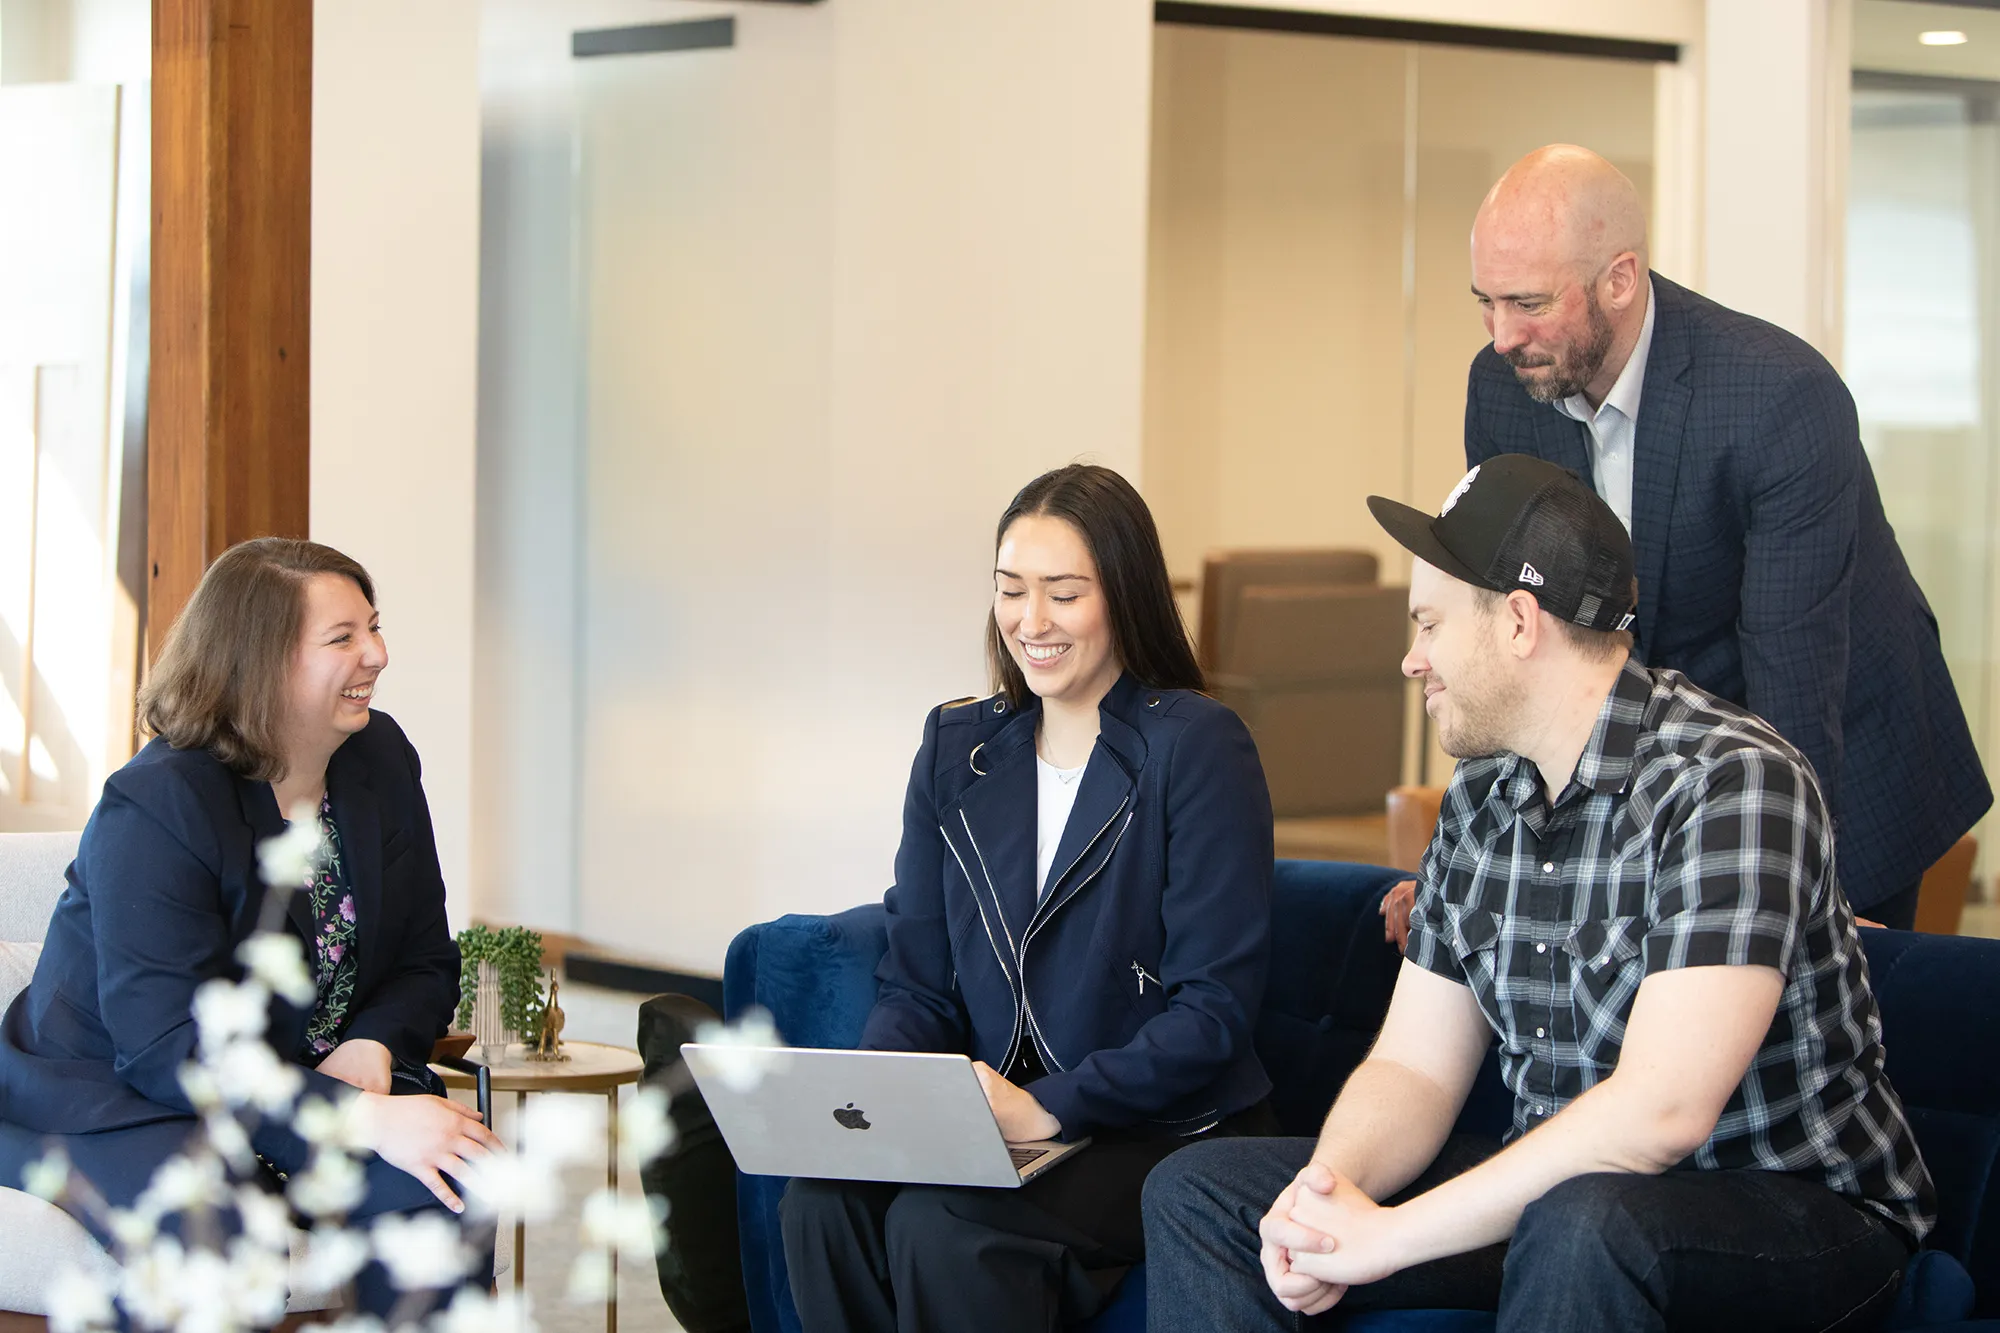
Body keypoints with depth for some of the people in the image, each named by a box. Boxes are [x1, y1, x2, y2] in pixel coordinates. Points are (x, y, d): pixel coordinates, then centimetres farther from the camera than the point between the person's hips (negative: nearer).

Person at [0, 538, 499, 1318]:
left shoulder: (381, 762, 3)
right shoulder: (155, 806, -20)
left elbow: (426, 963, 9)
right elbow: (169, 1047, -28)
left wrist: (371, 1049, -17)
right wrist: (367, 1119, -38)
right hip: (119, 1097, -6)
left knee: (441, 1181, -26)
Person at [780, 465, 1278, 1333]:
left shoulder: (1196, 747, -7)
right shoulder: (958, 748, 12)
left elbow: (1214, 1008, -11)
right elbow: (918, 987, 10)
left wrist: (1048, 1108, -21)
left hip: (1173, 1134, -5)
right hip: (993, 1131, 5)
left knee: (945, 1229, -32)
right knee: (822, 1198, -26)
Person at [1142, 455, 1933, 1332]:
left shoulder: (1731, 783, -21)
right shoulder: (1479, 799, 6)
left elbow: (1661, 1111, -29)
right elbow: (1415, 1066, 7)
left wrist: (1390, 1235, -27)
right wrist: (1328, 1192, -17)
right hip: (1558, 1187, 8)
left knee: (1579, 1223, -40)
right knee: (1198, 1192, 0)